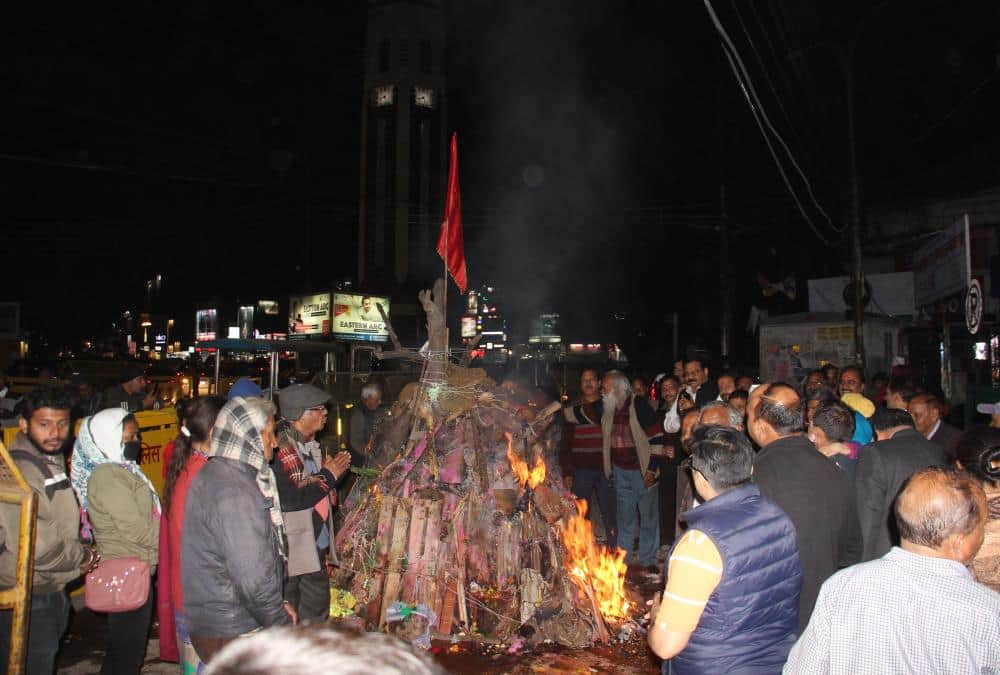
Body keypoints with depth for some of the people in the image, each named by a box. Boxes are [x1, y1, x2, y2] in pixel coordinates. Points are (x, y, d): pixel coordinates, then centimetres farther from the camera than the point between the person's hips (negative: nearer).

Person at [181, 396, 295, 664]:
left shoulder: (211, 474, 7)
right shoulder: (235, 493, -26)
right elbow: (254, 578, -27)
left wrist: (277, 604, 12)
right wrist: (282, 622, -12)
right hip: (233, 633, -9)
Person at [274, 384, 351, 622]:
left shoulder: (310, 445, 9)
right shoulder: (280, 447, -20)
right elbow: (288, 499, -27)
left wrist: (336, 470, 0)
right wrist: (327, 476, -16)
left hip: (316, 545, 9)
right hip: (292, 548, -8)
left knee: (317, 610, 19)